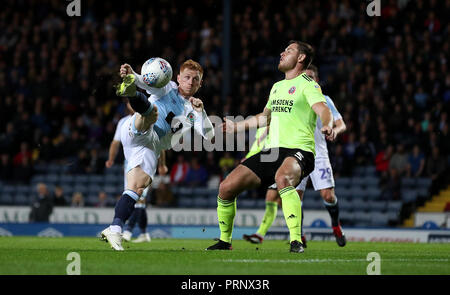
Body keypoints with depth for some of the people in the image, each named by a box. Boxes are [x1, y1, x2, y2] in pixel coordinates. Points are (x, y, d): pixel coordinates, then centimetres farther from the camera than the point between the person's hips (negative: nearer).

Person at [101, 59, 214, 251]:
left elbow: (208, 135, 13)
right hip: (136, 133, -4)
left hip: (151, 148, 4)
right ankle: (130, 92, -68)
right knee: (152, 111, -35)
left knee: (138, 188, -14)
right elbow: (148, 82, -6)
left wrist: (200, 111, -3)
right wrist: (132, 75, -29)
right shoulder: (168, 88, 13)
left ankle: (114, 230, -19)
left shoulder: (193, 112, 25)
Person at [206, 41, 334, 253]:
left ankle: (296, 241, -44)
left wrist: (327, 125, -40)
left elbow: (322, 109, -19)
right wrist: (236, 127, 43)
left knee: (282, 178, -42)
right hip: (272, 151, 8)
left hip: (299, 151, -8)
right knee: (226, 188, -1)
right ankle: (224, 241, 20)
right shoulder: (277, 87, 23)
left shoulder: (307, 84, -1)